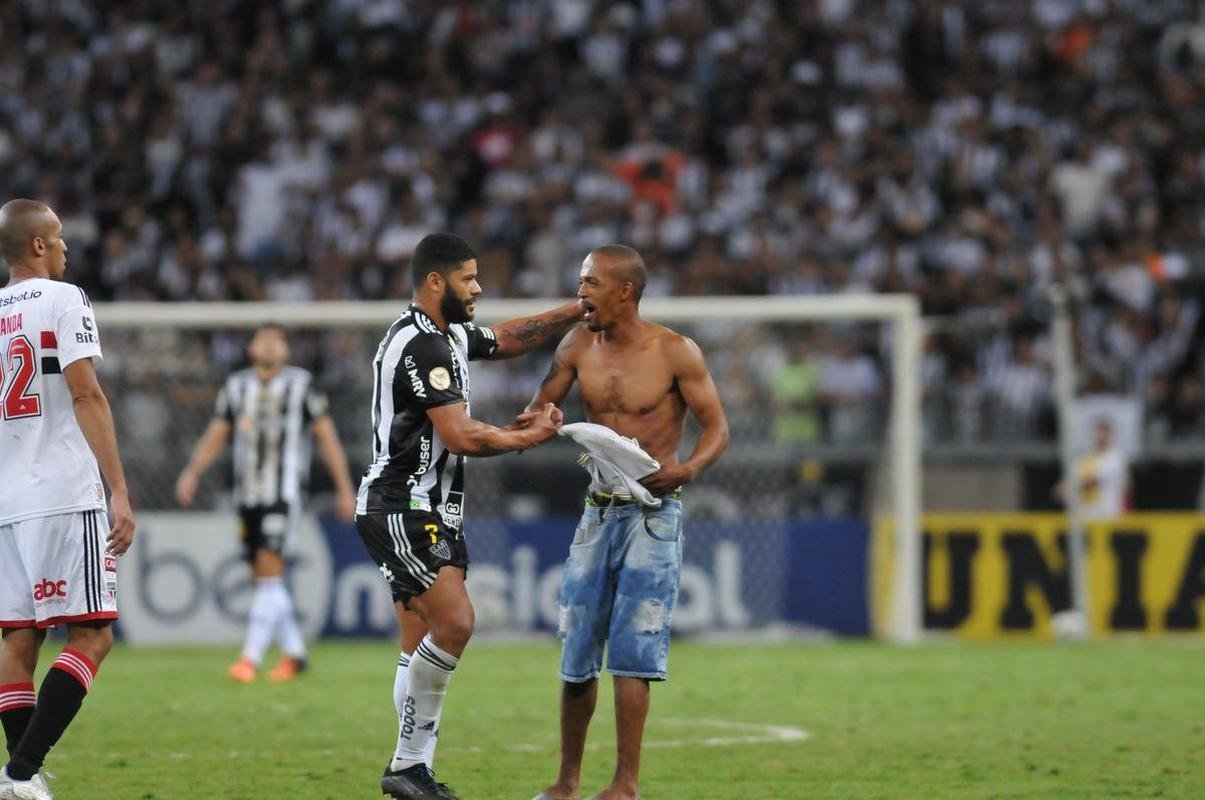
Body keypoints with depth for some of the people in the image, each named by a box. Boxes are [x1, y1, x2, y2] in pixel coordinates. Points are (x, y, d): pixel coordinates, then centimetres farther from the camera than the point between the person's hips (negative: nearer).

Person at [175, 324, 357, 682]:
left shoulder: (301, 384, 0)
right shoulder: (236, 386, 10)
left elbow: (327, 437, 2)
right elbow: (214, 436, 10)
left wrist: (345, 489, 0)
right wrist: (192, 473, -6)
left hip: (285, 494, -5)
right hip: (248, 494, 5)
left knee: (269, 572, -14)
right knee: (262, 577, 8)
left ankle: (250, 659, -19)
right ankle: (294, 654, 21)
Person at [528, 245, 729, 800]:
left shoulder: (675, 353, -9)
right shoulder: (578, 348, 4)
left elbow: (717, 427, -6)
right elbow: (538, 412, 11)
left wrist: (688, 469, -25)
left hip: (653, 514, -5)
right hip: (598, 510, 5)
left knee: (630, 649, -12)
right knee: (576, 653, 7)